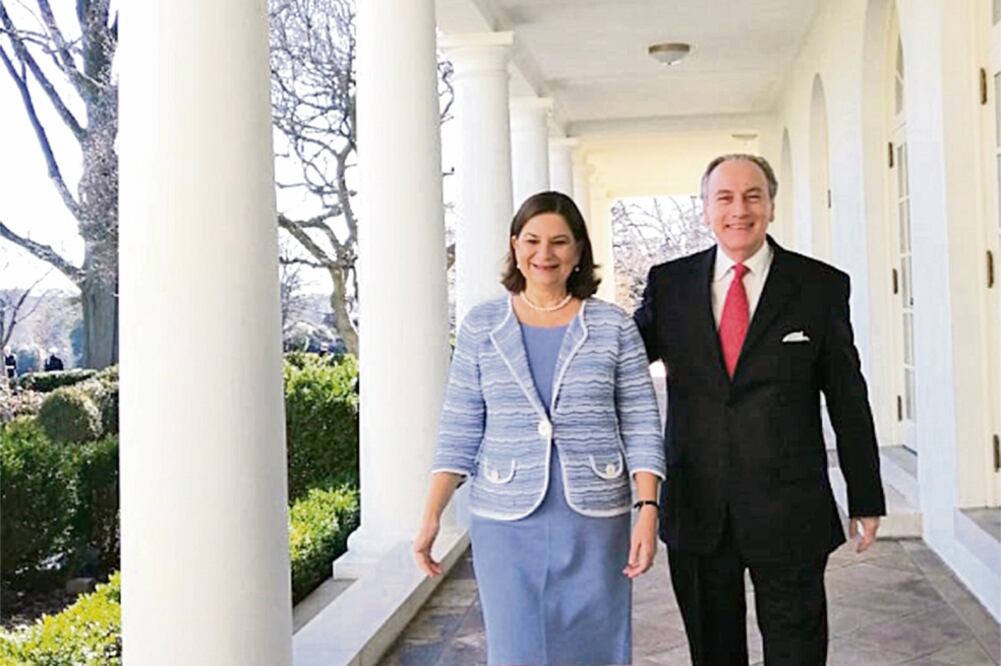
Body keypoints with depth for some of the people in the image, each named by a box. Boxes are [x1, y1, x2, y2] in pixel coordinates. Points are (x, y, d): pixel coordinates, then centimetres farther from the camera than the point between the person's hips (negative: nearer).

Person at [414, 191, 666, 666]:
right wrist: (431, 517, -4)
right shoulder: (481, 326, 3)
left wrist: (648, 510, -8)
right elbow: (459, 433, 3)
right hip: (506, 520, 0)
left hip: (596, 519, 0)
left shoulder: (614, 325, 1)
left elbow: (641, 427, 1)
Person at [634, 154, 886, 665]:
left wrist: (865, 498, 5)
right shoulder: (670, 283, 3)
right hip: (696, 508, 2)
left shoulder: (821, 286, -1)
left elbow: (848, 398, 2)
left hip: (789, 511, -2)